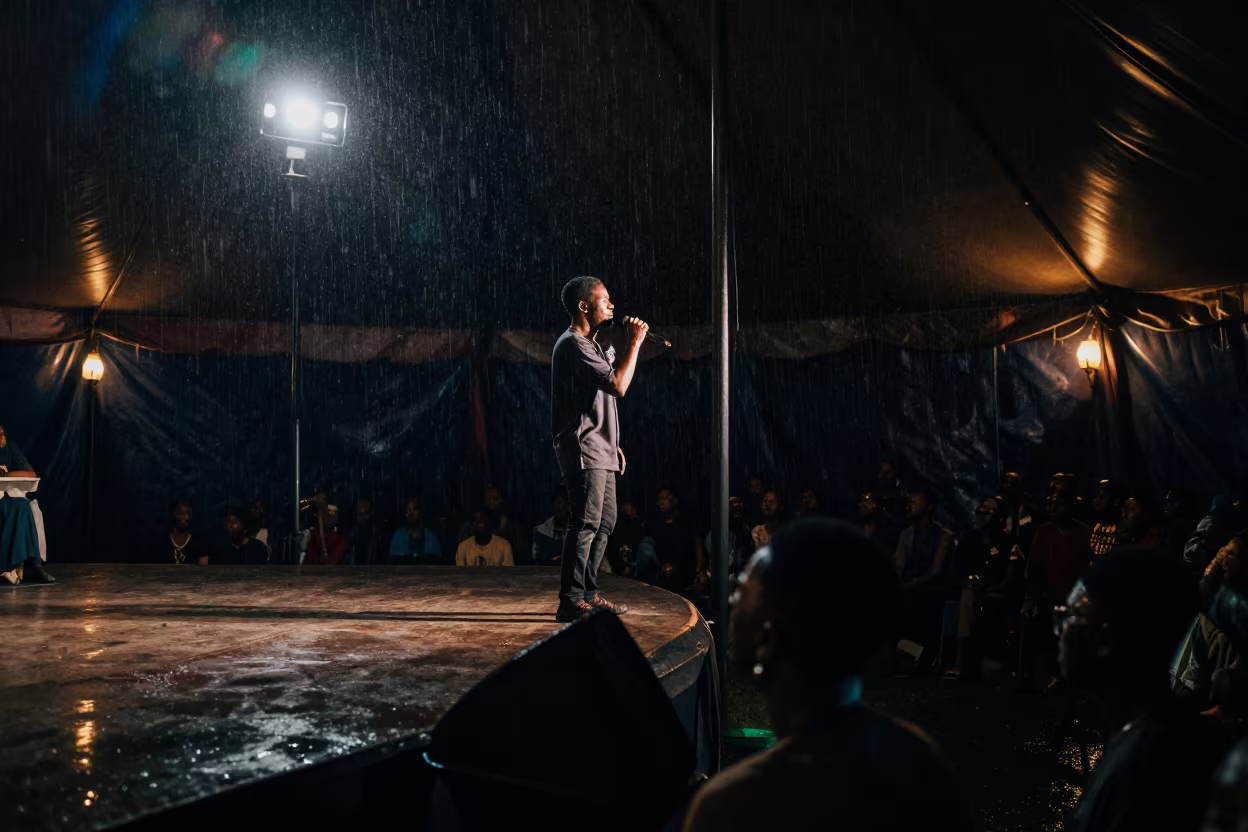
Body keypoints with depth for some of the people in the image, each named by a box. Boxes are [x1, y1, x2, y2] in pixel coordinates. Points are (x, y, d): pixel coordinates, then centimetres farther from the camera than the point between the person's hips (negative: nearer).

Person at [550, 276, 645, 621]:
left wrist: (613, 445, 19)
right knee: (586, 523, -11)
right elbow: (618, 386, -22)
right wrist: (634, 342, -13)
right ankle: (571, 602, -8)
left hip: (599, 453, 11)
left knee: (605, 521, 13)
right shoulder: (573, 344, -13)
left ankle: (587, 593, 20)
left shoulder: (591, 345, 20)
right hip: (583, 451, -11)